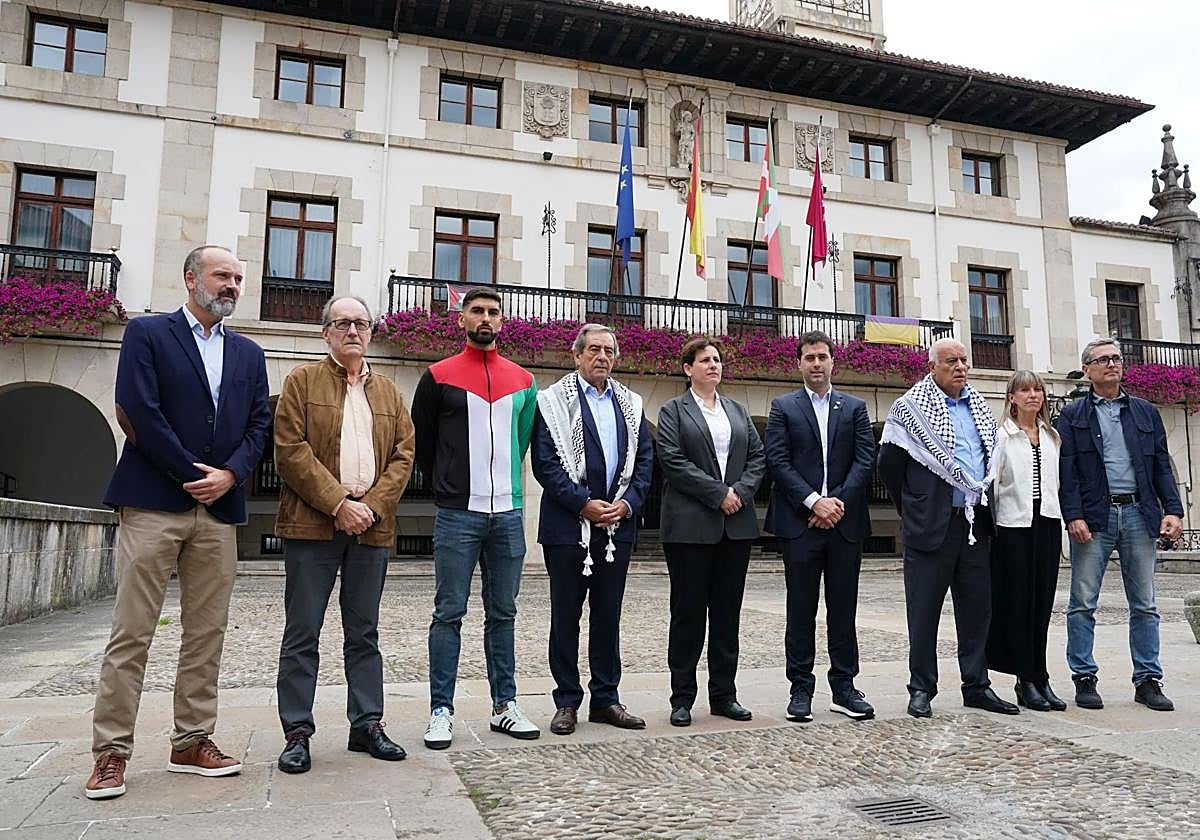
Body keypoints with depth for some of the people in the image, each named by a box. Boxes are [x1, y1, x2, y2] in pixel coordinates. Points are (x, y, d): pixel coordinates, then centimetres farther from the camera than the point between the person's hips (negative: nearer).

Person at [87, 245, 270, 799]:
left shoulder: (249, 354, 17)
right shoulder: (147, 333, 4)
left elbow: (259, 426, 10)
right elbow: (140, 412, -8)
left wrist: (228, 476, -7)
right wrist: (193, 473, -10)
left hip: (219, 509, 5)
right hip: (154, 504, -4)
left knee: (207, 634, 6)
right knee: (131, 633, -1)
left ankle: (192, 743, 16)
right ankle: (111, 752, 9)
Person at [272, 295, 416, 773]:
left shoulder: (388, 391, 16)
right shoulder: (302, 381, 5)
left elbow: (403, 455, 8)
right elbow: (291, 451, -6)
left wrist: (373, 505, -7)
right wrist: (338, 503, -14)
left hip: (371, 526, 3)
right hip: (312, 524, -3)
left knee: (364, 634, 10)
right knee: (302, 634, 2)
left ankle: (367, 725, 19)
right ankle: (297, 733, 11)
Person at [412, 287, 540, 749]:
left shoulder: (523, 381, 11)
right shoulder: (439, 376, 2)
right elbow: (421, 442, 8)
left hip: (508, 513, 3)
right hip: (457, 515, -3)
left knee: (503, 614, 10)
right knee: (449, 614, 1)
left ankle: (505, 706, 20)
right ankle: (441, 711, 10)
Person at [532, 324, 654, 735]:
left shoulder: (630, 404, 12)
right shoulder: (553, 401, -2)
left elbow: (645, 459, 9)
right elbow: (544, 463, -8)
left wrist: (628, 503, -6)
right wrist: (583, 503, -14)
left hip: (617, 524, 4)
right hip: (568, 526, -4)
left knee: (608, 615, 11)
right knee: (565, 615, 5)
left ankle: (606, 698, 22)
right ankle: (567, 702, 16)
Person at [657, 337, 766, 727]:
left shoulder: (738, 410, 17)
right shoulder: (673, 410, 2)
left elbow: (758, 457, 11)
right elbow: (673, 461, -9)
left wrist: (740, 491, -7)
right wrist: (718, 493, -13)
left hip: (737, 523, 5)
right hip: (691, 525, -4)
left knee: (728, 611, 9)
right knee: (688, 611, 1)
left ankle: (724, 694, 18)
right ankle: (682, 698, 10)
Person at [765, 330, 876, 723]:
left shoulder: (855, 407, 12)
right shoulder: (783, 407, 6)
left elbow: (865, 460, 3)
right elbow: (778, 462, -4)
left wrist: (839, 501, -10)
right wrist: (814, 502, -13)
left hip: (845, 522, 2)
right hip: (800, 523, -2)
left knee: (843, 609, 8)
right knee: (801, 610, 4)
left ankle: (844, 687, 18)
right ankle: (801, 689, 12)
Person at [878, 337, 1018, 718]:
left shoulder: (980, 408, 13)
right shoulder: (910, 408, -6)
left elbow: (992, 459, 23)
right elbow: (888, 463, -5)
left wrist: (981, 501, 14)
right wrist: (913, 508, 2)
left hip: (975, 523, 6)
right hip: (931, 525, -6)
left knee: (977, 606, 10)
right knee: (924, 609, 2)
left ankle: (977, 686, 22)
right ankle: (921, 689, 12)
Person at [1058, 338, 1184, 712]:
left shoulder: (1146, 412, 15)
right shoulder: (1073, 415, 5)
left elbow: (1161, 466, 12)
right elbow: (1067, 471, -2)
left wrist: (1172, 509, 0)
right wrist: (1074, 516, -11)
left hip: (1139, 514, 3)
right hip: (1094, 517, -3)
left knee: (1144, 604, 8)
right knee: (1083, 603, -1)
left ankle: (1148, 680, 17)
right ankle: (1084, 678, 8)